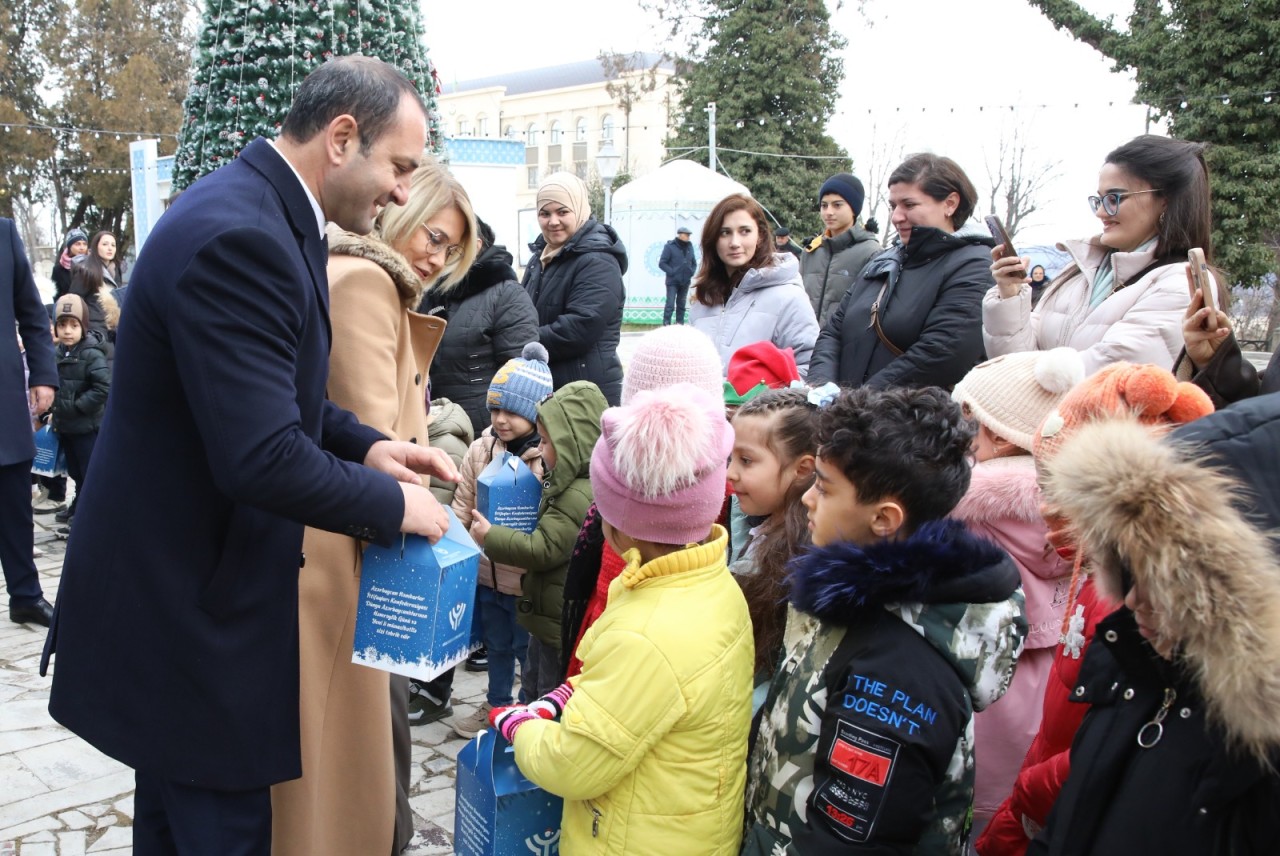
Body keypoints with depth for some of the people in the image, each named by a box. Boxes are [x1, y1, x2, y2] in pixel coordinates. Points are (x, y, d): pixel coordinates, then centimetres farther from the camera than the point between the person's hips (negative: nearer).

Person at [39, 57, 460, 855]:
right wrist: (394, 505, -17)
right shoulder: (237, 237, -26)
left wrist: (366, 445, 2)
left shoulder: (266, 217, 7)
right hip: (186, 607, -10)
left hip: (182, 583, 10)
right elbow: (262, 459, -31)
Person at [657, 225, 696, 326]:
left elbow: (694, 262, 21)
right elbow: (662, 263, -8)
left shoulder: (689, 246, 10)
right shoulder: (670, 246, -7)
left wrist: (692, 272, 4)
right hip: (673, 281, -6)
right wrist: (672, 272, -14)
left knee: (681, 305, 11)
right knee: (670, 305, -11)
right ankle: (666, 325, -9)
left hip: (685, 282, 6)